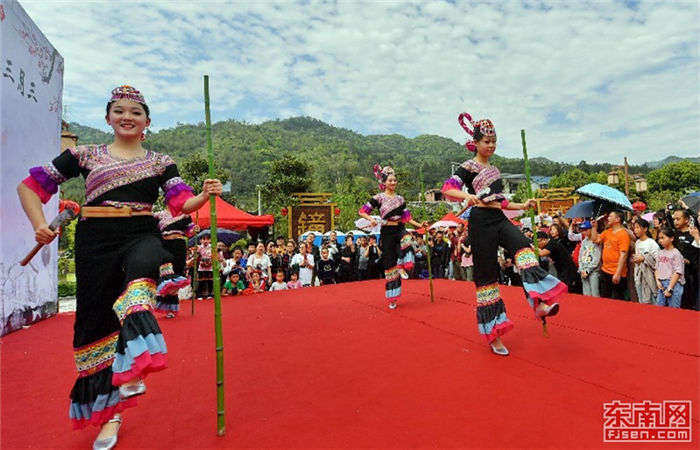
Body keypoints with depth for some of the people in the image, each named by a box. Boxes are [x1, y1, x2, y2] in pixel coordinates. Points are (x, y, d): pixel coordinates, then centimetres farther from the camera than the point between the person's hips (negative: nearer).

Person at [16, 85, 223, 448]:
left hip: (141, 235, -1)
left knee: (143, 263, -38)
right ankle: (110, 411, 21)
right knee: (96, 320, 2)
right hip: (95, 241, 1)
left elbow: (181, 202, -5)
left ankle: (133, 367, -39)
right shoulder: (84, 155, 11)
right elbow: (29, 185, 15)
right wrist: (40, 226, 0)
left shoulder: (161, 162, 9)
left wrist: (204, 196, -26)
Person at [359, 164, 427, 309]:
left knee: (407, 240, -37)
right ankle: (392, 298, 14)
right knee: (390, 264, 1)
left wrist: (420, 225, 0)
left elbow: (407, 218, 12)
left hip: (400, 229, 3)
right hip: (387, 232, -3)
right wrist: (371, 219, -24)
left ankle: (402, 265, -15)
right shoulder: (379, 198, -3)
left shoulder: (400, 199, 10)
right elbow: (362, 211, -6)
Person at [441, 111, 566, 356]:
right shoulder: (468, 167, -1)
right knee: (486, 275, -3)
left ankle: (539, 303, -35)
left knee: (523, 246, -26)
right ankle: (493, 334, 9)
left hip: (500, 219, 7)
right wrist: (467, 196, -34)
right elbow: (447, 189, -17)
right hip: (481, 221, -6)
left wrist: (523, 206, 18)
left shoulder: (494, 170, 20)